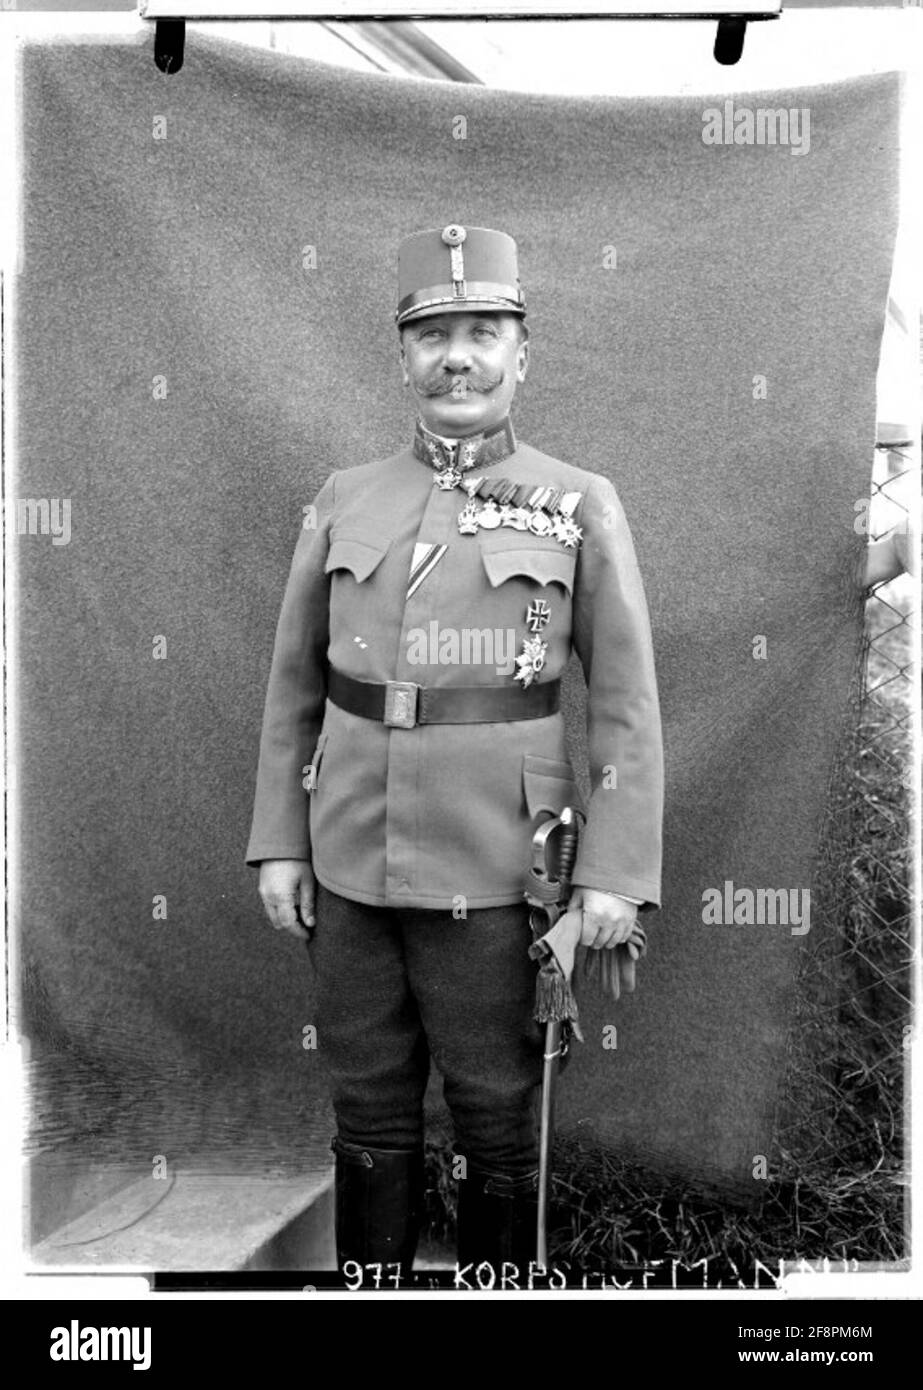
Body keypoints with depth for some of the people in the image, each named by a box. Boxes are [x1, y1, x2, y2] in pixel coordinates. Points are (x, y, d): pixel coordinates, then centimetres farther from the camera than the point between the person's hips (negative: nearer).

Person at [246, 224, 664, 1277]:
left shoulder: (580, 506, -2)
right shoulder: (344, 501, 6)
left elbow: (626, 704, -4)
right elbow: (292, 686, 10)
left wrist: (616, 872, -9)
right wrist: (278, 843, 6)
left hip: (493, 871, -3)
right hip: (350, 863, 3)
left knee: (497, 1124, 11)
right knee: (370, 1116, 15)